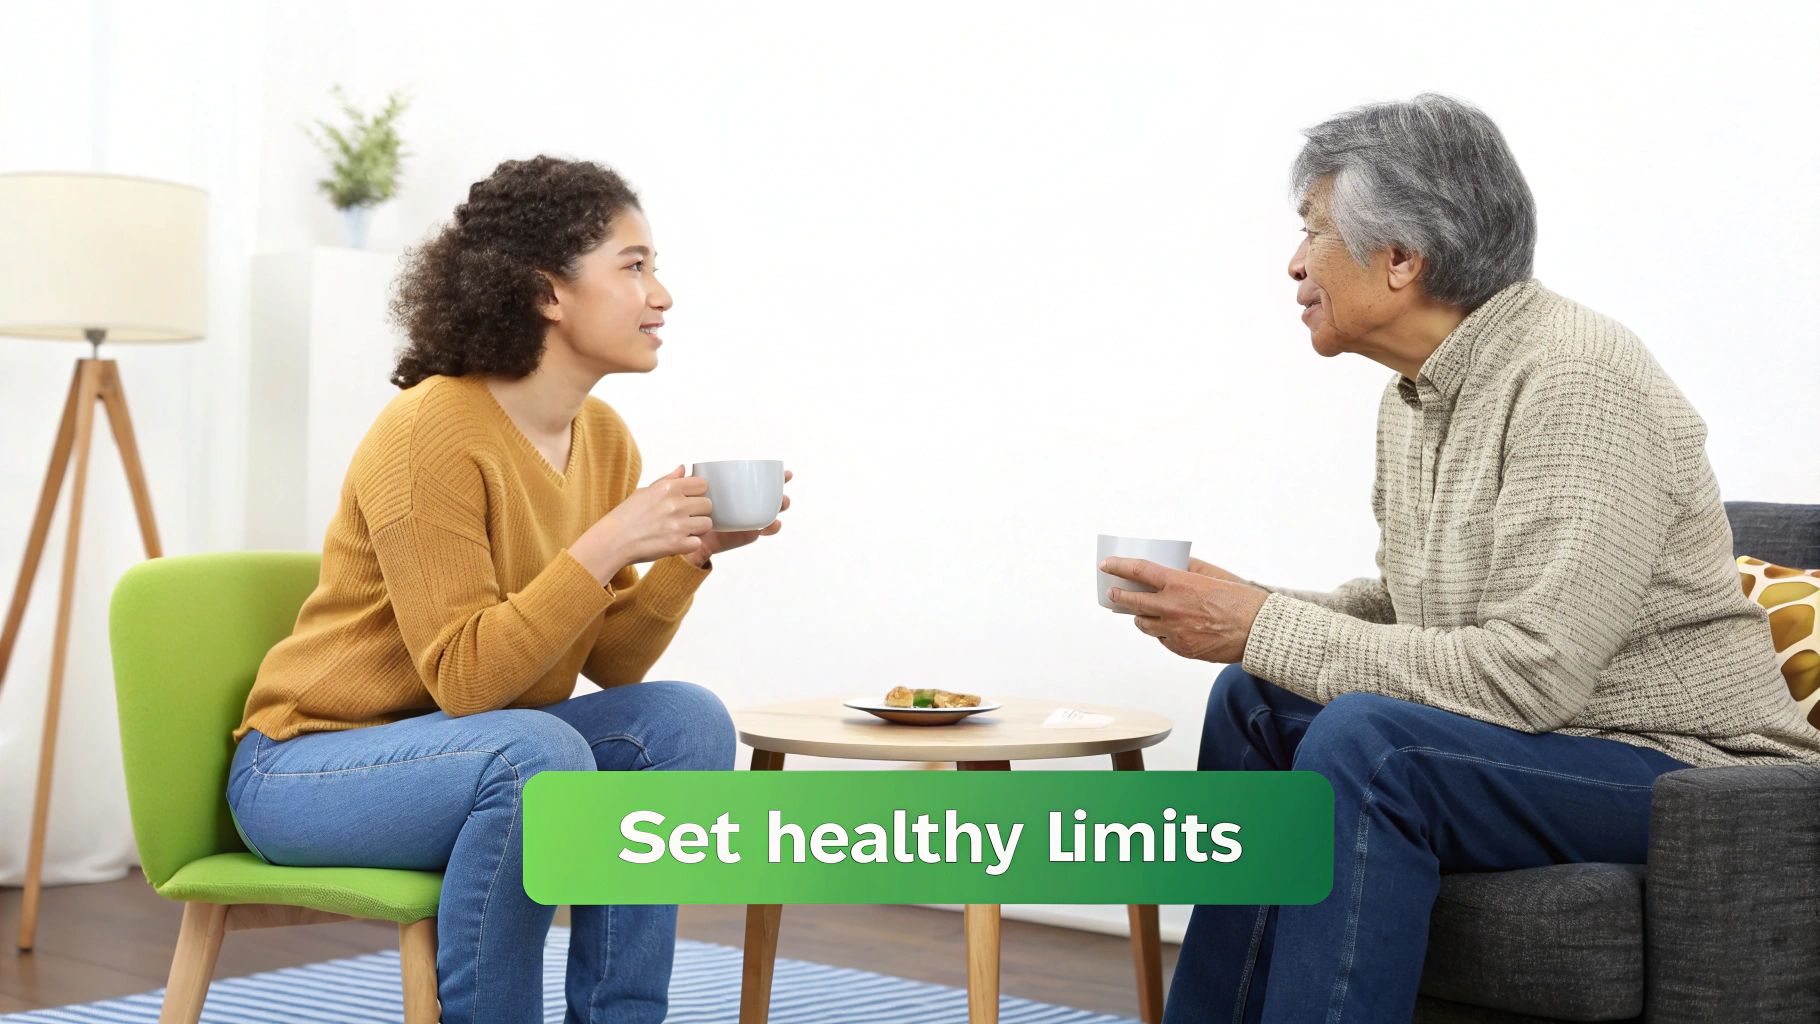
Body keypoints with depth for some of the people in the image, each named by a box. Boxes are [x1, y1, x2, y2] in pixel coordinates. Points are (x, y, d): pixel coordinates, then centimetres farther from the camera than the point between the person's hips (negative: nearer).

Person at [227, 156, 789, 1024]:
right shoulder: (432, 430, -22)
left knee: (686, 721, -14)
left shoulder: (606, 439, 2)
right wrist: (604, 546, -28)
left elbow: (611, 664, 3)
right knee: (540, 752, -34)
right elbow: (463, 678, -25)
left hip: (475, 749, 7)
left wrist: (688, 557, -11)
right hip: (305, 767, -7)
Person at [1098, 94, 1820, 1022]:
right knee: (1256, 700, 1)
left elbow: (1530, 674, -28)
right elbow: (1402, 605, 15)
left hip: (1684, 766, -9)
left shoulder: (1575, 382, -21)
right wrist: (1239, 614, -3)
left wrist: (1263, 629, -23)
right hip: (1538, 735, 9)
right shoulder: (1416, 394, 8)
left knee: (1365, 740, -29)